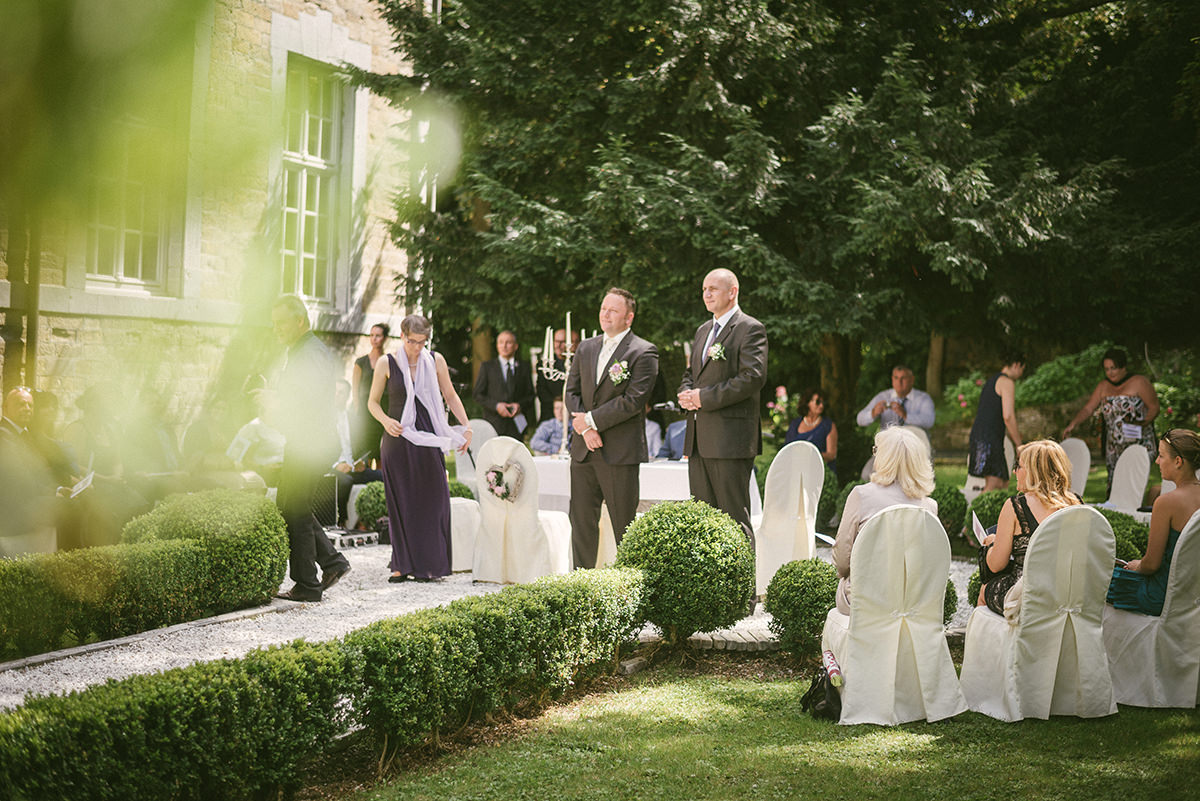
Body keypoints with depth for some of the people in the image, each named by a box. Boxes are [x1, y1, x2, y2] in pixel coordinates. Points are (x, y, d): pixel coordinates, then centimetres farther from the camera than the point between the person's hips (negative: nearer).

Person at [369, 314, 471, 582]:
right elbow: (373, 401, 6)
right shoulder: (386, 364, 0)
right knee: (400, 502, 1)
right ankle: (403, 564, 8)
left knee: (432, 500, -1)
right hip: (397, 439, -1)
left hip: (427, 440, 1)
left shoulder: (435, 361, 4)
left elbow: (450, 396, 11)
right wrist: (385, 420, -12)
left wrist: (466, 427, 2)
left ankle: (429, 563, 6)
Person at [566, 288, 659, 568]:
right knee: (581, 521, 8)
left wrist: (591, 419, -12)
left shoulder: (644, 353, -5)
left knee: (624, 524, -1)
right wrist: (585, 429, -5)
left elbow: (633, 400, -14)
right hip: (583, 450, 6)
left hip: (621, 451, -6)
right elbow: (572, 391, 11)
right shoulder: (586, 348, 15)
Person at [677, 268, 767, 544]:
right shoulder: (703, 331, 21)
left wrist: (705, 397, -16)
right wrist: (687, 394, 3)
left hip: (731, 438, -8)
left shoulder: (750, 329, -5)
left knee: (734, 516, -8)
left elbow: (753, 377, -16)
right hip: (698, 438, 8)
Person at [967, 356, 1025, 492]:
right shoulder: (1007, 382, -7)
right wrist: (1019, 445, -9)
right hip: (989, 440, -10)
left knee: (1003, 484, 10)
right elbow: (1008, 416, -16)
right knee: (994, 484, -14)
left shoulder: (992, 381, 24)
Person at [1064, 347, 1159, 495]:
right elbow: (1088, 408, 7)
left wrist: (1144, 423, -21)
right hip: (1114, 448, 5)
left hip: (1138, 444, -5)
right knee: (1113, 487, -1)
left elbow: (1154, 408, -3)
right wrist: (1073, 423, -9)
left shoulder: (1139, 382, -4)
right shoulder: (1103, 386, 12)